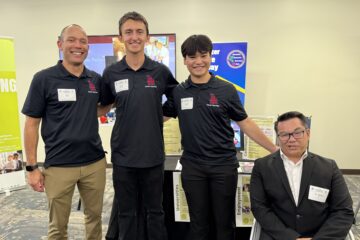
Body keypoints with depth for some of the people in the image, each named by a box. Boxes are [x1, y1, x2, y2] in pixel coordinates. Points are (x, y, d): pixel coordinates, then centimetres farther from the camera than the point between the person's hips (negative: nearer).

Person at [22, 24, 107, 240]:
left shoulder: (96, 79, 3)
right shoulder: (44, 79, -7)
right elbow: (31, 125, -4)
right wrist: (32, 167, -6)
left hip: (95, 162, 3)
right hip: (59, 166, -3)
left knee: (95, 217, 18)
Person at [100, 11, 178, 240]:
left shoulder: (161, 71, -3)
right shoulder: (111, 74, -1)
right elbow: (104, 106, 12)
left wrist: (159, 118, 3)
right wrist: (127, 119, 2)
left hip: (153, 155, 0)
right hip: (123, 156, 1)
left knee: (154, 211, 15)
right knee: (126, 212, 15)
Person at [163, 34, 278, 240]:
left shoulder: (226, 90, -4)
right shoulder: (177, 92, 2)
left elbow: (245, 123, 1)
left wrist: (275, 149, 1)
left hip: (224, 165, -1)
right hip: (192, 166, 2)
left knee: (225, 222, 13)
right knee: (198, 222, 15)